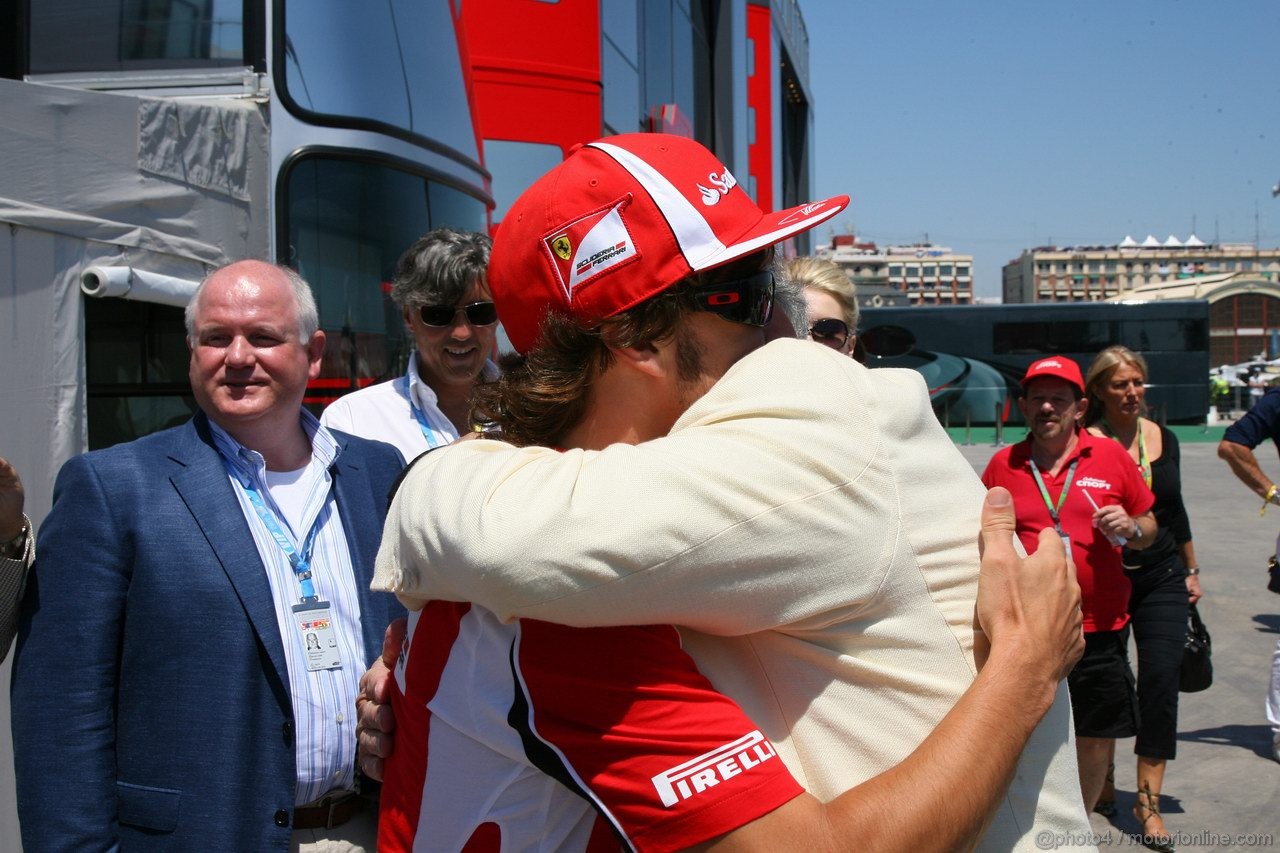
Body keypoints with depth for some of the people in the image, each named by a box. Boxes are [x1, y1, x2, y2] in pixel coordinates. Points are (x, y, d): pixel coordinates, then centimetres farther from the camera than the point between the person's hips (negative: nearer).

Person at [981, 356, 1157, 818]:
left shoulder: (1111, 455, 4)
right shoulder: (1003, 464, 4)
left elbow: (1148, 529, 10)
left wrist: (1130, 529, -11)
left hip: (1100, 628, 1)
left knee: (1094, 743, 9)